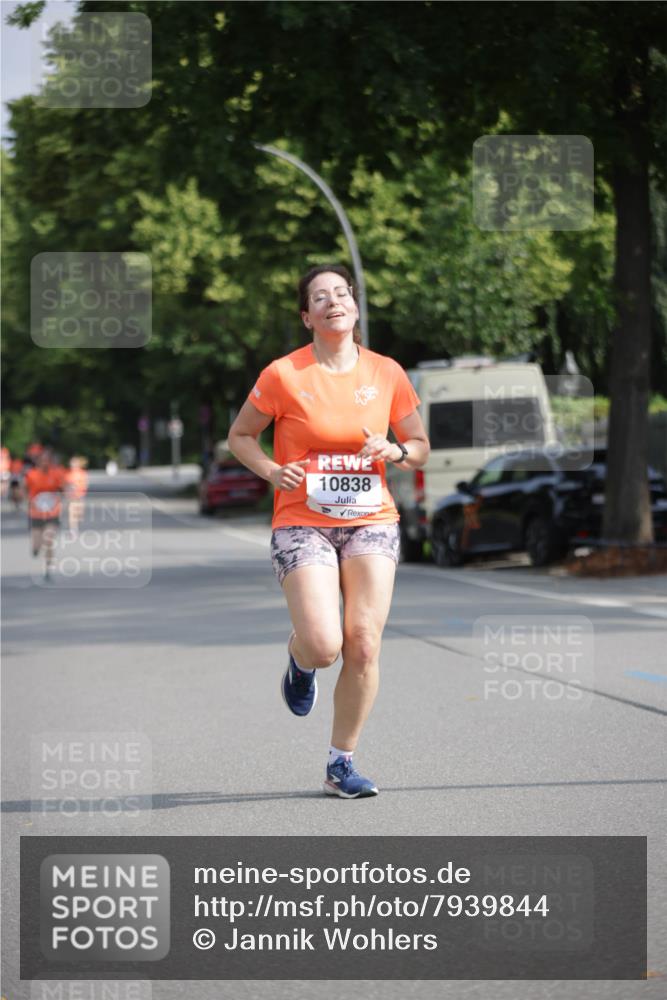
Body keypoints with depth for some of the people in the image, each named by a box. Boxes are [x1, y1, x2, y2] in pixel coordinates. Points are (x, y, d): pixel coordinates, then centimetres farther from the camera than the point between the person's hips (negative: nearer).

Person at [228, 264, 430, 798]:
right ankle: (299, 660, 23)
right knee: (323, 645, -17)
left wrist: (392, 451, -8)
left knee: (364, 645, -8)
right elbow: (240, 435, 8)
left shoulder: (387, 373, 4)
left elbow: (420, 447, 15)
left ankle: (342, 763, 7)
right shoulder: (283, 375, -5)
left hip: (372, 521, 3)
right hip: (302, 523, -2)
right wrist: (273, 471, -11)